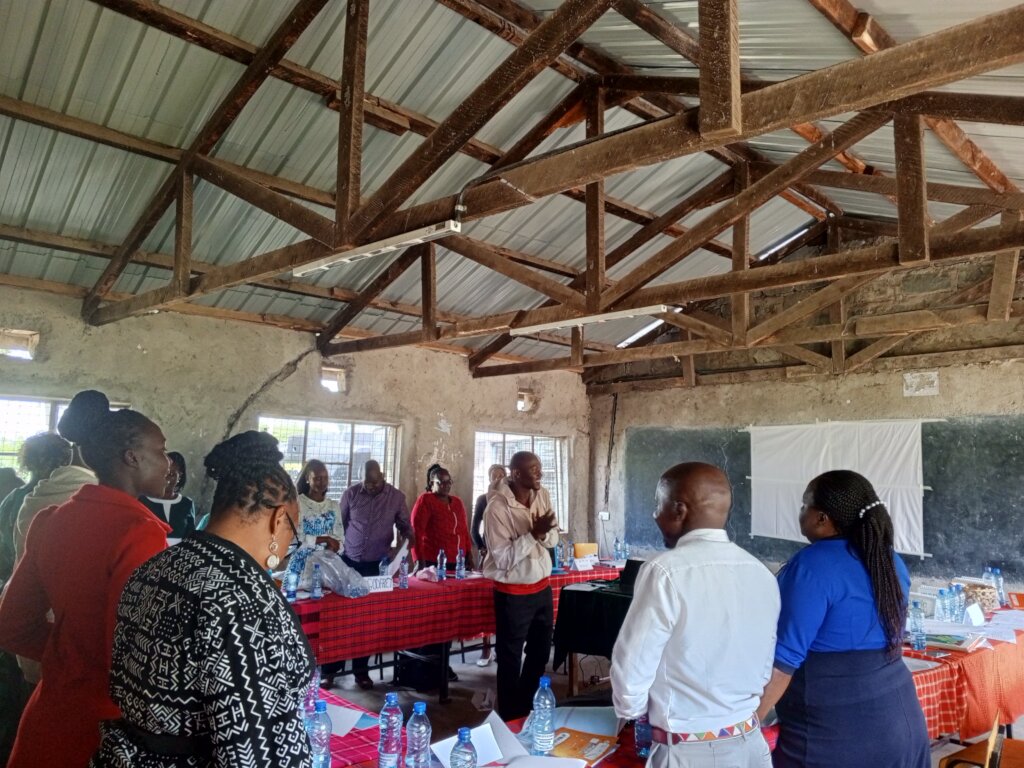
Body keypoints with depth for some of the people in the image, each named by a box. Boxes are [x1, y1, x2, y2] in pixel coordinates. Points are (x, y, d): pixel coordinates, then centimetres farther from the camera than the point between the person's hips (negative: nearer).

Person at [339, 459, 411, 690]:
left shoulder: (396, 497, -4)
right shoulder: (350, 494, -5)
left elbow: (405, 527, 5)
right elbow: (339, 525, 4)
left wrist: (402, 546, -13)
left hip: (378, 564, 0)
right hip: (348, 561, 0)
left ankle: (360, 669, 16)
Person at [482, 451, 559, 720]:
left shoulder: (542, 495, -2)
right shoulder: (497, 507, -22)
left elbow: (554, 538, 4)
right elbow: (503, 558, -24)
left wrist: (544, 534, -18)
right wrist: (533, 533, -29)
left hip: (542, 587, 7)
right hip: (513, 594, -7)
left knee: (541, 653, 20)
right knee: (510, 659, 9)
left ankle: (527, 706, 41)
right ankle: (510, 717, 27)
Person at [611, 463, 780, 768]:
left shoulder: (665, 571, -21)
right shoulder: (762, 574, -3)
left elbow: (632, 669, -16)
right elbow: (763, 670, 6)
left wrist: (632, 714, 3)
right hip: (750, 742, 6)